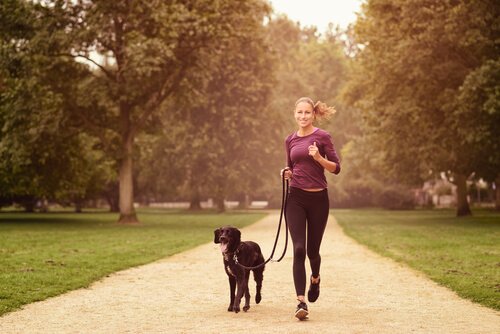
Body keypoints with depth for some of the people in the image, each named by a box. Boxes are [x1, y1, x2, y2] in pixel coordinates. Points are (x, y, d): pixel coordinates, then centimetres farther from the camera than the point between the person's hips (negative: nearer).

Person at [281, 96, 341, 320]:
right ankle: (301, 302, -11)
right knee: (299, 249, -11)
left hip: (318, 199, -2)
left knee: (312, 249, 8)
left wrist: (318, 158, -20)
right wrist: (287, 173, 0)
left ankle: (315, 279, 43)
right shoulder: (290, 140, 9)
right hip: (296, 198, 2)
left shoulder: (322, 136, -2)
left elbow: (336, 168, -3)